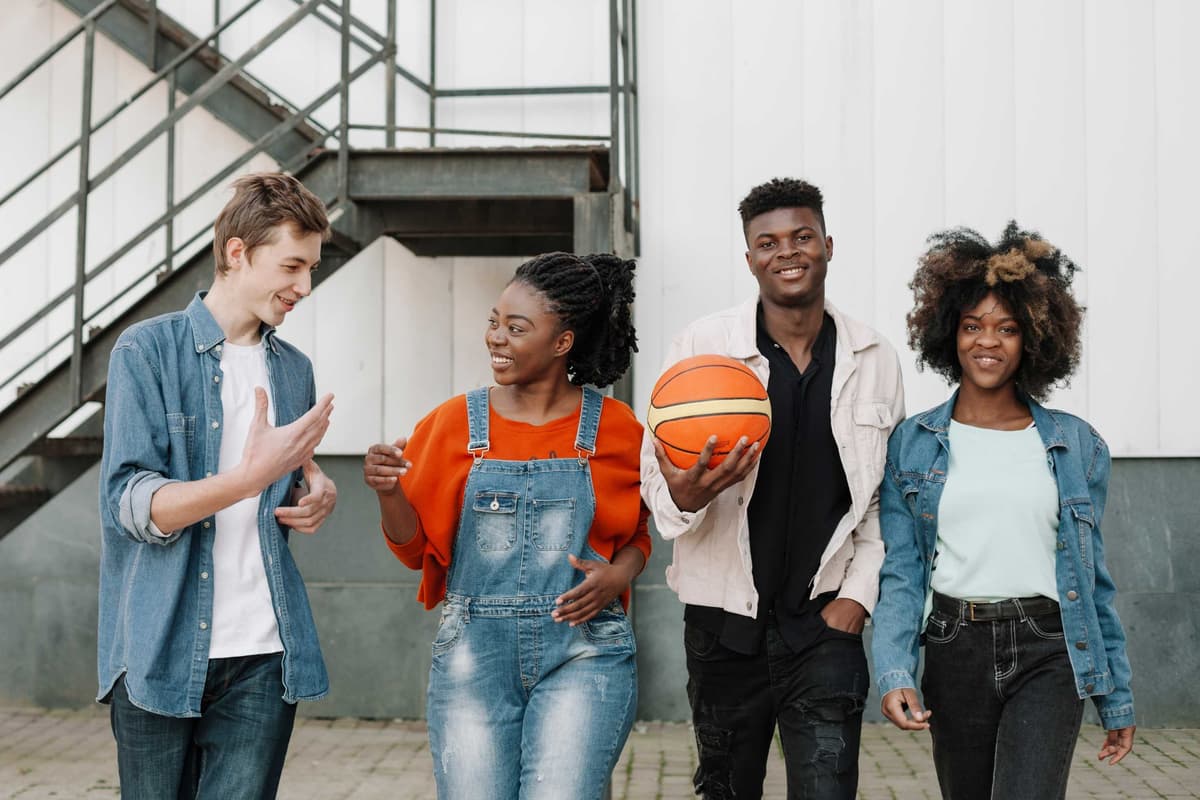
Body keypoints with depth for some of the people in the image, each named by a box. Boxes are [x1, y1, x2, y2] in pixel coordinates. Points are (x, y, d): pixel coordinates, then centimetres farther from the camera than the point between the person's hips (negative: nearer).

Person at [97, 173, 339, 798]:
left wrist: (314, 492, 0)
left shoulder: (293, 369, 13)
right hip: (162, 650, -4)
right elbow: (131, 505, -11)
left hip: (263, 655, 4)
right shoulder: (147, 352, -4)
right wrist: (249, 477, -25)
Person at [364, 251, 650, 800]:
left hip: (583, 653, -1)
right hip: (474, 652, 2)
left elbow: (636, 534, 15)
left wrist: (617, 575, -7)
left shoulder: (614, 426, 1)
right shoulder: (456, 422, 4)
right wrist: (387, 491, -10)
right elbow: (416, 548, 9)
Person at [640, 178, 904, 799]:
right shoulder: (700, 347, -6)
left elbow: (885, 498, 8)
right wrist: (684, 495, -28)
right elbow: (655, 474, -5)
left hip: (825, 621, 0)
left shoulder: (874, 360, 2)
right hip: (725, 623, 0)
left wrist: (858, 592, -2)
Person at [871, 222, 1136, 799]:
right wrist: (894, 673, -15)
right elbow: (899, 573, 0)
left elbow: (1093, 578, 9)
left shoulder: (1076, 446, 5)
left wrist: (1117, 699, 10)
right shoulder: (912, 444, 4)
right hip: (954, 650, 1)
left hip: (1047, 654, -1)